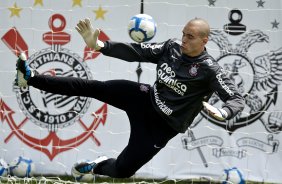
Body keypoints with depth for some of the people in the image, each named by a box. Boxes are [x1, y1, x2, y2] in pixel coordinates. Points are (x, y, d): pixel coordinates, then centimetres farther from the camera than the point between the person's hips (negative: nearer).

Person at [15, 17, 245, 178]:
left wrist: (221, 113, -48)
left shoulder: (210, 69, -22)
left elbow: (237, 99, -24)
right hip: (146, 99, 5)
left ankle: (99, 166, 35)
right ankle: (32, 78, 1)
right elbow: (137, 51, -6)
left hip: (163, 124, -4)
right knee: (93, 87, -6)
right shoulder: (172, 47, -6)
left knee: (122, 169, -3)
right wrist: (99, 45, -16)